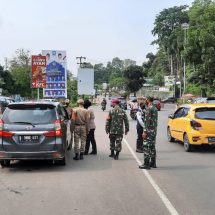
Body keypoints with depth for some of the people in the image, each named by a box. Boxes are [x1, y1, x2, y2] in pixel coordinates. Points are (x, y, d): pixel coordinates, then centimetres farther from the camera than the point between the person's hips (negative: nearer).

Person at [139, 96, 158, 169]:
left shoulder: (149, 109, -14)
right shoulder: (155, 108, 14)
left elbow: (147, 121, -19)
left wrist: (145, 131, -19)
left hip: (149, 130, -9)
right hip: (154, 130, 9)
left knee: (147, 147, -6)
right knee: (152, 147, 13)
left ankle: (146, 164, -5)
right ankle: (153, 163, 18)